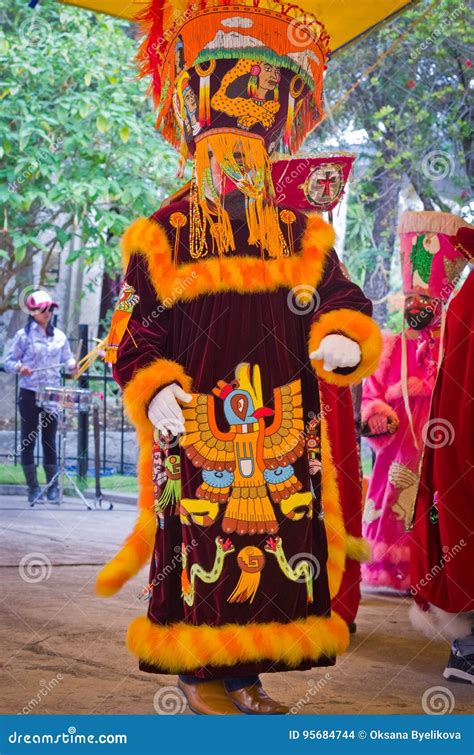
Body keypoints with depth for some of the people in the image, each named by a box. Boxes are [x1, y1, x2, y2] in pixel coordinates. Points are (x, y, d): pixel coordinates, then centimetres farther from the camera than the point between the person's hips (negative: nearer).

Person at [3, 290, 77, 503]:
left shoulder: (59, 336, 8)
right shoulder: (23, 335, -4)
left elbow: (67, 358, 13)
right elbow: (8, 361, -3)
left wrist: (71, 365, -9)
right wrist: (19, 368, -22)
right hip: (29, 394, -3)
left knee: (49, 440, 7)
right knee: (28, 440, 1)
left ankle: (52, 486, 11)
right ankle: (33, 487, 7)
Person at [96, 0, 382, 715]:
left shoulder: (301, 235, 12)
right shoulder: (163, 238, 5)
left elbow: (341, 302, 7)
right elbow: (135, 333, 5)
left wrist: (342, 338, -17)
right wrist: (153, 391, -12)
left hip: (284, 432, 3)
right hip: (195, 428, -3)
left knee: (282, 542, 3)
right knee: (203, 547, -3)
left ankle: (248, 672, 14)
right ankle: (202, 674, 9)